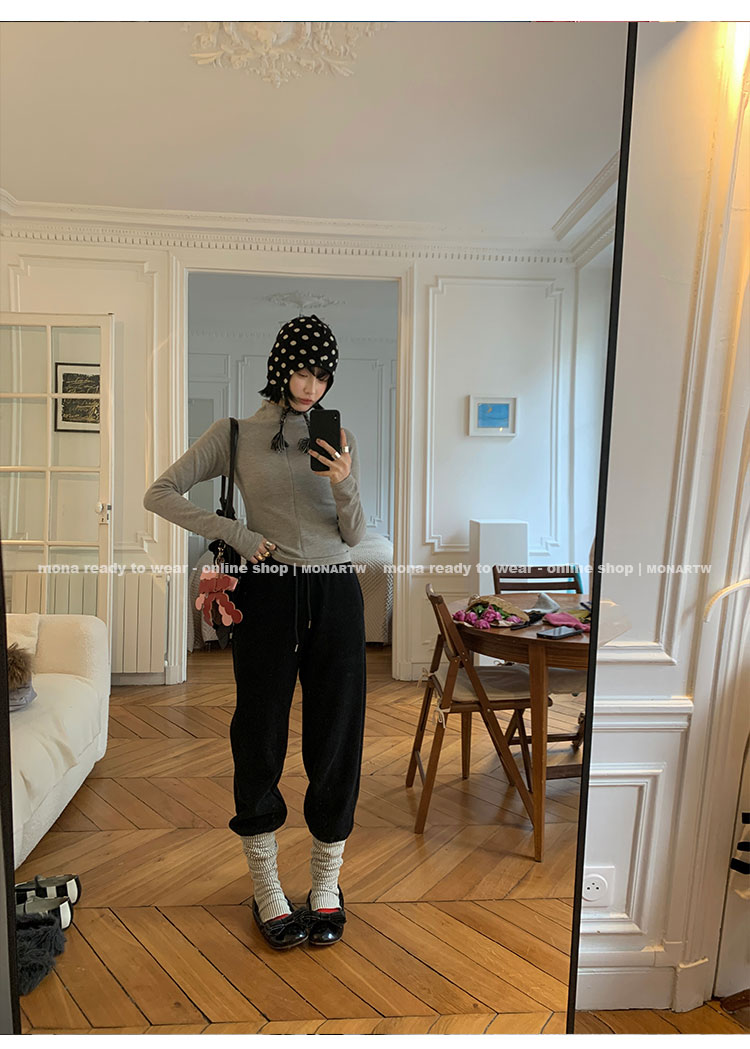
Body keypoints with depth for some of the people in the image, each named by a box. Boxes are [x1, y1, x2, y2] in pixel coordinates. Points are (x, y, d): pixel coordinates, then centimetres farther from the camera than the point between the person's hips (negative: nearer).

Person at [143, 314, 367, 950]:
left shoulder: (341, 439, 9)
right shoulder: (236, 434, 3)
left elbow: (355, 536, 5)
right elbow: (161, 494, 1)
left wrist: (344, 486, -15)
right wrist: (235, 534, -7)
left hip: (335, 595, 2)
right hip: (268, 594, -1)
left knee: (336, 736, 6)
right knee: (260, 736, 6)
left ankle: (327, 886, 27)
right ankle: (267, 890, 27)